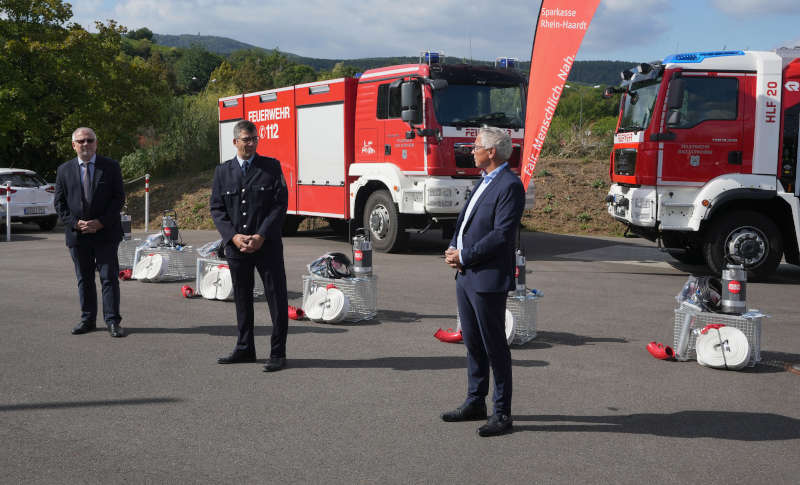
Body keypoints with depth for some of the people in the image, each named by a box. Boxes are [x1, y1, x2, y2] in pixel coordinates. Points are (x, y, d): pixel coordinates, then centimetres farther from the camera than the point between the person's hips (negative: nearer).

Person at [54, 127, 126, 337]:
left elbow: (119, 197, -2)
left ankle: (112, 321, 1)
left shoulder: (110, 167, 2)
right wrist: (75, 223, -8)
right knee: (84, 279, 9)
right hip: (77, 234, 2)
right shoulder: (64, 170, 8)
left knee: (109, 277, -3)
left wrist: (101, 222, -12)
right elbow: (59, 202, 7)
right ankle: (88, 319, 18)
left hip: (105, 233, -2)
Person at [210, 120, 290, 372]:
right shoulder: (223, 171, 9)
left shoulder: (271, 167, 1)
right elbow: (217, 209, 6)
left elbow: (280, 204, -5)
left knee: (276, 297, -2)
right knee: (242, 298, 12)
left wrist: (261, 236, -14)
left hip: (267, 245, -3)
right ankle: (245, 349, 24)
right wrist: (233, 236, -10)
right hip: (236, 246, 3)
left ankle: (278, 353, 6)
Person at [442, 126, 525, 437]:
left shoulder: (510, 186, -14)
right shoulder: (485, 182, 16)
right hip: (465, 276, 9)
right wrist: (453, 249, 2)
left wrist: (464, 256, -15)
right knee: (473, 343, 17)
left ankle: (502, 414, 8)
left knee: (494, 347, -1)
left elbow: (502, 234, -21)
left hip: (488, 280, -9)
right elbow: (465, 221, 20)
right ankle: (475, 402, 29)